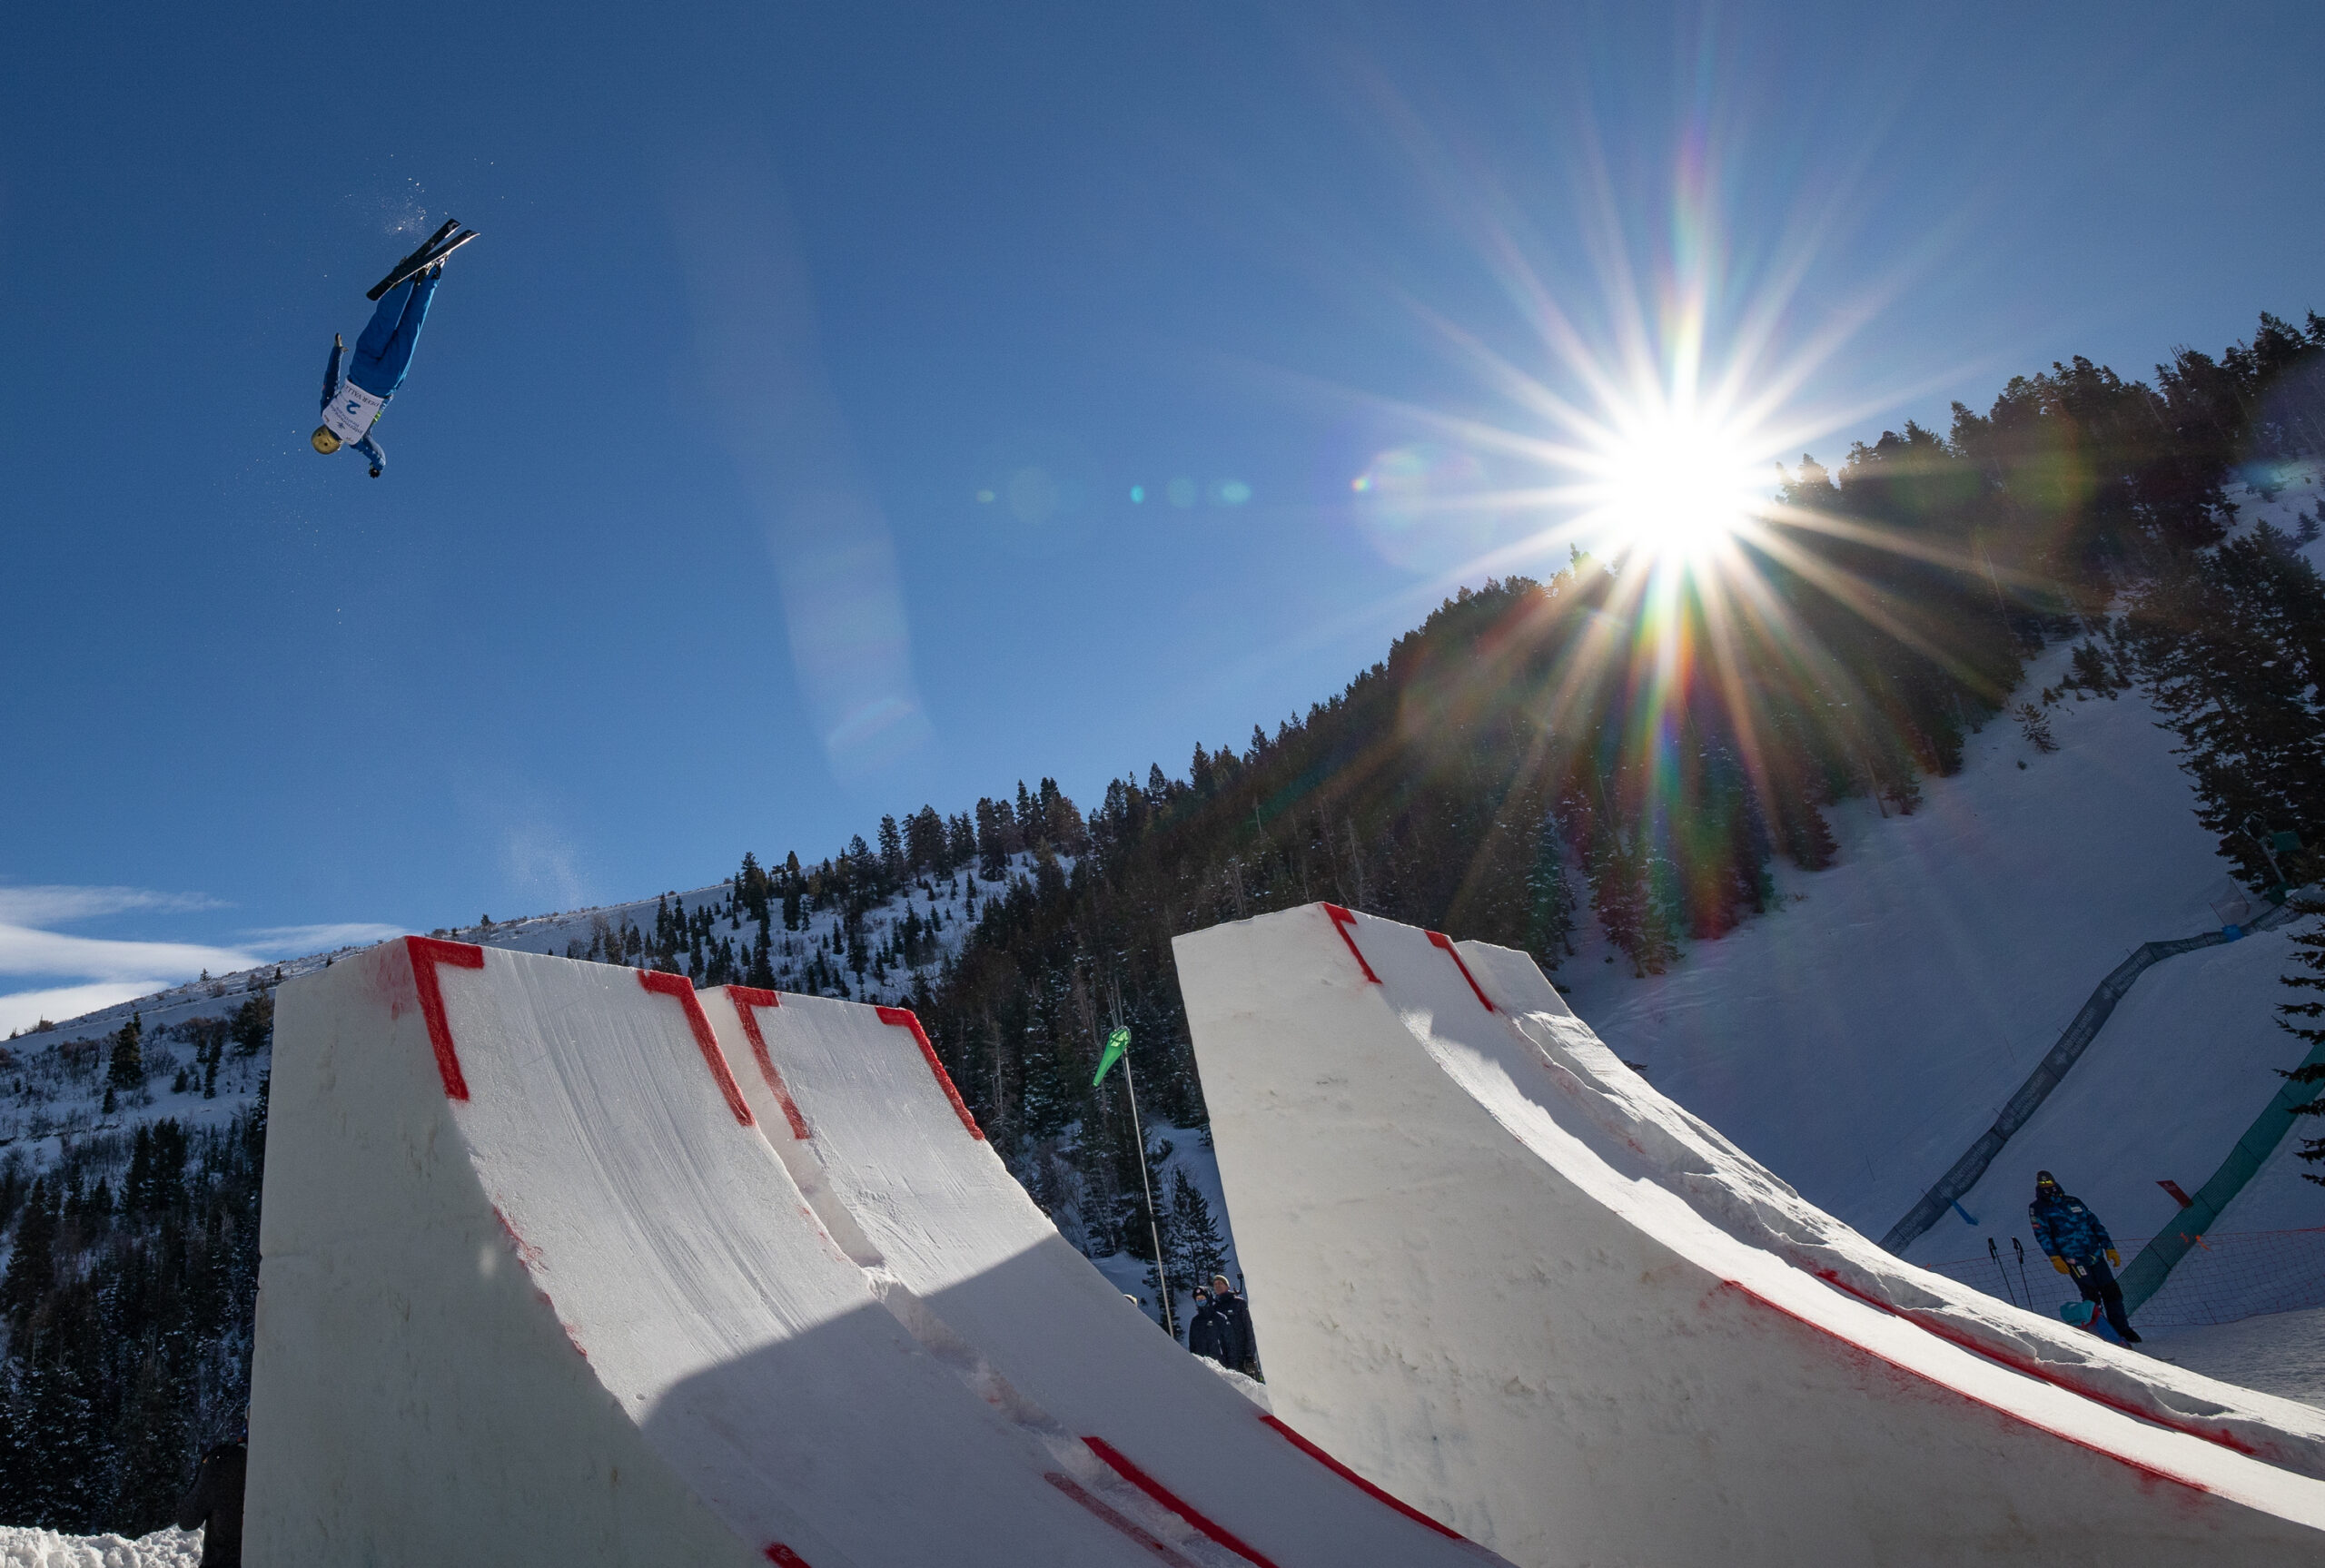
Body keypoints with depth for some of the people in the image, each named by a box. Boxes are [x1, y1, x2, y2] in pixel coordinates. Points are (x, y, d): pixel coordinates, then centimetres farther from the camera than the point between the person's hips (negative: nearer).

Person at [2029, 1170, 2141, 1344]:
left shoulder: (2074, 1202, 18)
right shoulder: (2038, 1208, 4)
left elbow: (2095, 1224, 20)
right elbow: (2042, 1234, -5)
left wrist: (2109, 1248, 12)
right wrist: (2054, 1257, -15)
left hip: (2095, 1254, 5)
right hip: (2072, 1257, -4)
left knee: (2112, 1291, -1)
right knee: (2091, 1294, -13)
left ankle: (2121, 1329, 12)